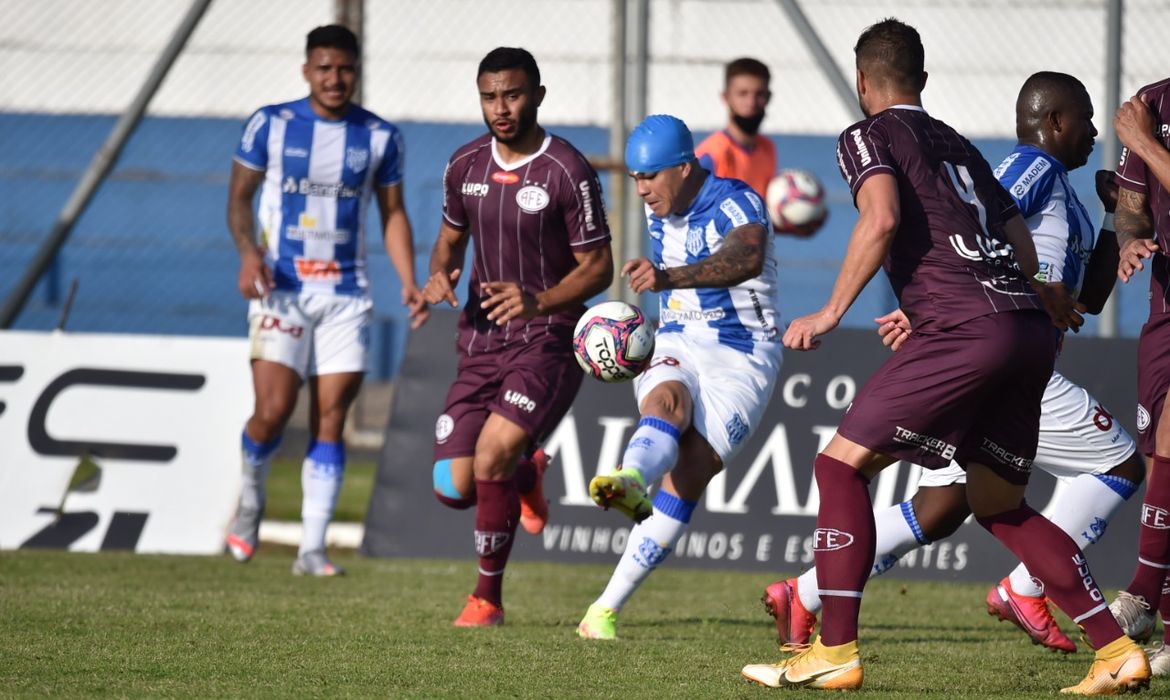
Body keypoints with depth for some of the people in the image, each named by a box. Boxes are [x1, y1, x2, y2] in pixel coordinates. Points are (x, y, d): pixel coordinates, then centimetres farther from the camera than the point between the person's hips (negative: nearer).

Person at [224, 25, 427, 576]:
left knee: (330, 419, -3)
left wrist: (409, 283, -1)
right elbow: (240, 196, 5)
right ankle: (250, 498, 19)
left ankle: (312, 548, 0)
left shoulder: (379, 137, 5)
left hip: (346, 297, 2)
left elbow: (392, 213, 12)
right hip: (281, 288, -2)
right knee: (273, 411, -13)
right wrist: (248, 252, -13)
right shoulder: (271, 125, 0)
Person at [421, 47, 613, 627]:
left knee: (492, 454, -26)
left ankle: (488, 597, -7)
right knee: (453, 487, -2)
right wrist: (439, 276, -3)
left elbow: (598, 268, -9)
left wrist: (538, 302, -26)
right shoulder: (465, 165, 5)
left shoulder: (568, 172, -12)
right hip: (481, 342, 6)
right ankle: (527, 478, 36)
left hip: (548, 344, -6)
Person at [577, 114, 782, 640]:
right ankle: (631, 484, -65)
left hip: (741, 355, -5)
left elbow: (746, 260, -41)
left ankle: (606, 610, -19)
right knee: (668, 402, -32)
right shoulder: (659, 213, 8)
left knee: (686, 479, -17)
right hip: (675, 348, 5)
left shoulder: (736, 204, -16)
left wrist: (667, 277, -54)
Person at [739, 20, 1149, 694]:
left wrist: (831, 312, -6)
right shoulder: (960, 146, 27)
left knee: (842, 461, 1)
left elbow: (882, 218, -12)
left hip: (969, 332, -7)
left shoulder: (868, 137, 7)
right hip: (1032, 333, 7)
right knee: (999, 503, 19)